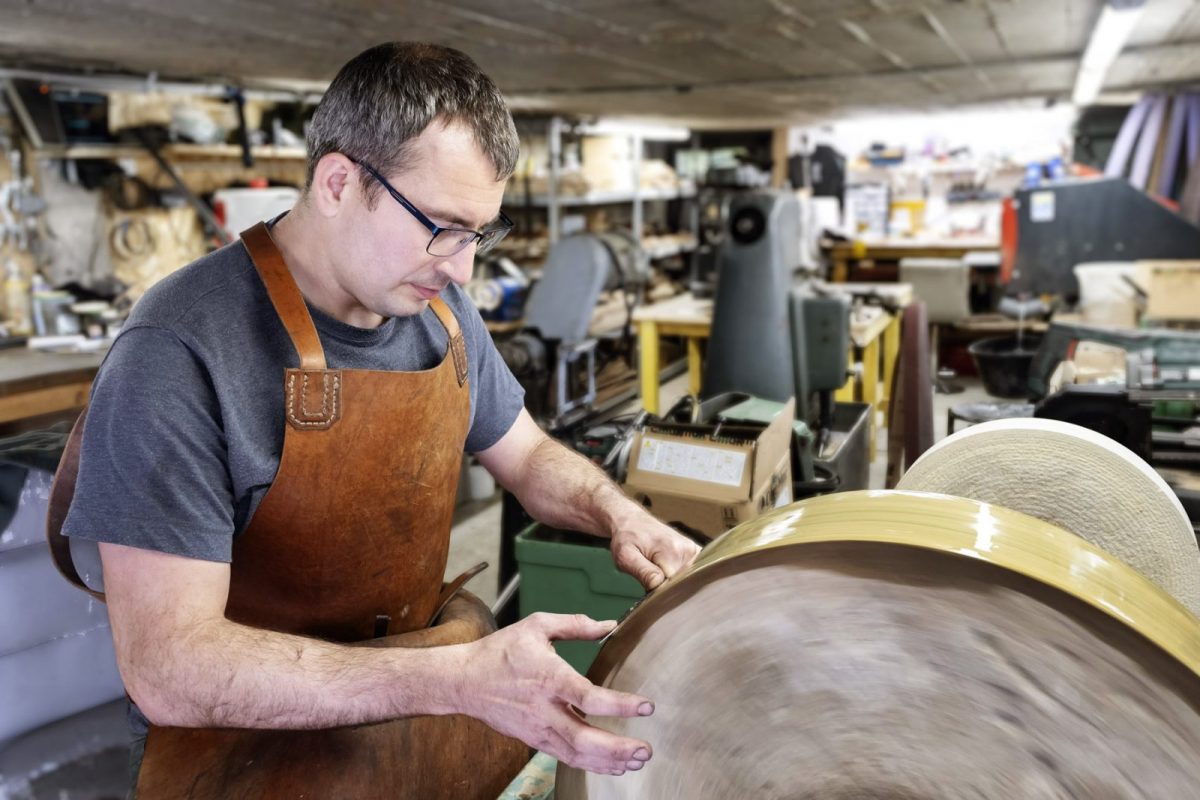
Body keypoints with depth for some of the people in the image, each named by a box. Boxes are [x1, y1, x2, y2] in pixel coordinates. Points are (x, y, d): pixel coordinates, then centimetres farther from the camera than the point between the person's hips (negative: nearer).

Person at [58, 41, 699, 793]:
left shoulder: (438, 306, -3)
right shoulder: (179, 355, -24)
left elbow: (530, 457, 9)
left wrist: (617, 514, -12)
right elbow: (166, 665, -27)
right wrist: (461, 676, -35)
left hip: (414, 702, 6)